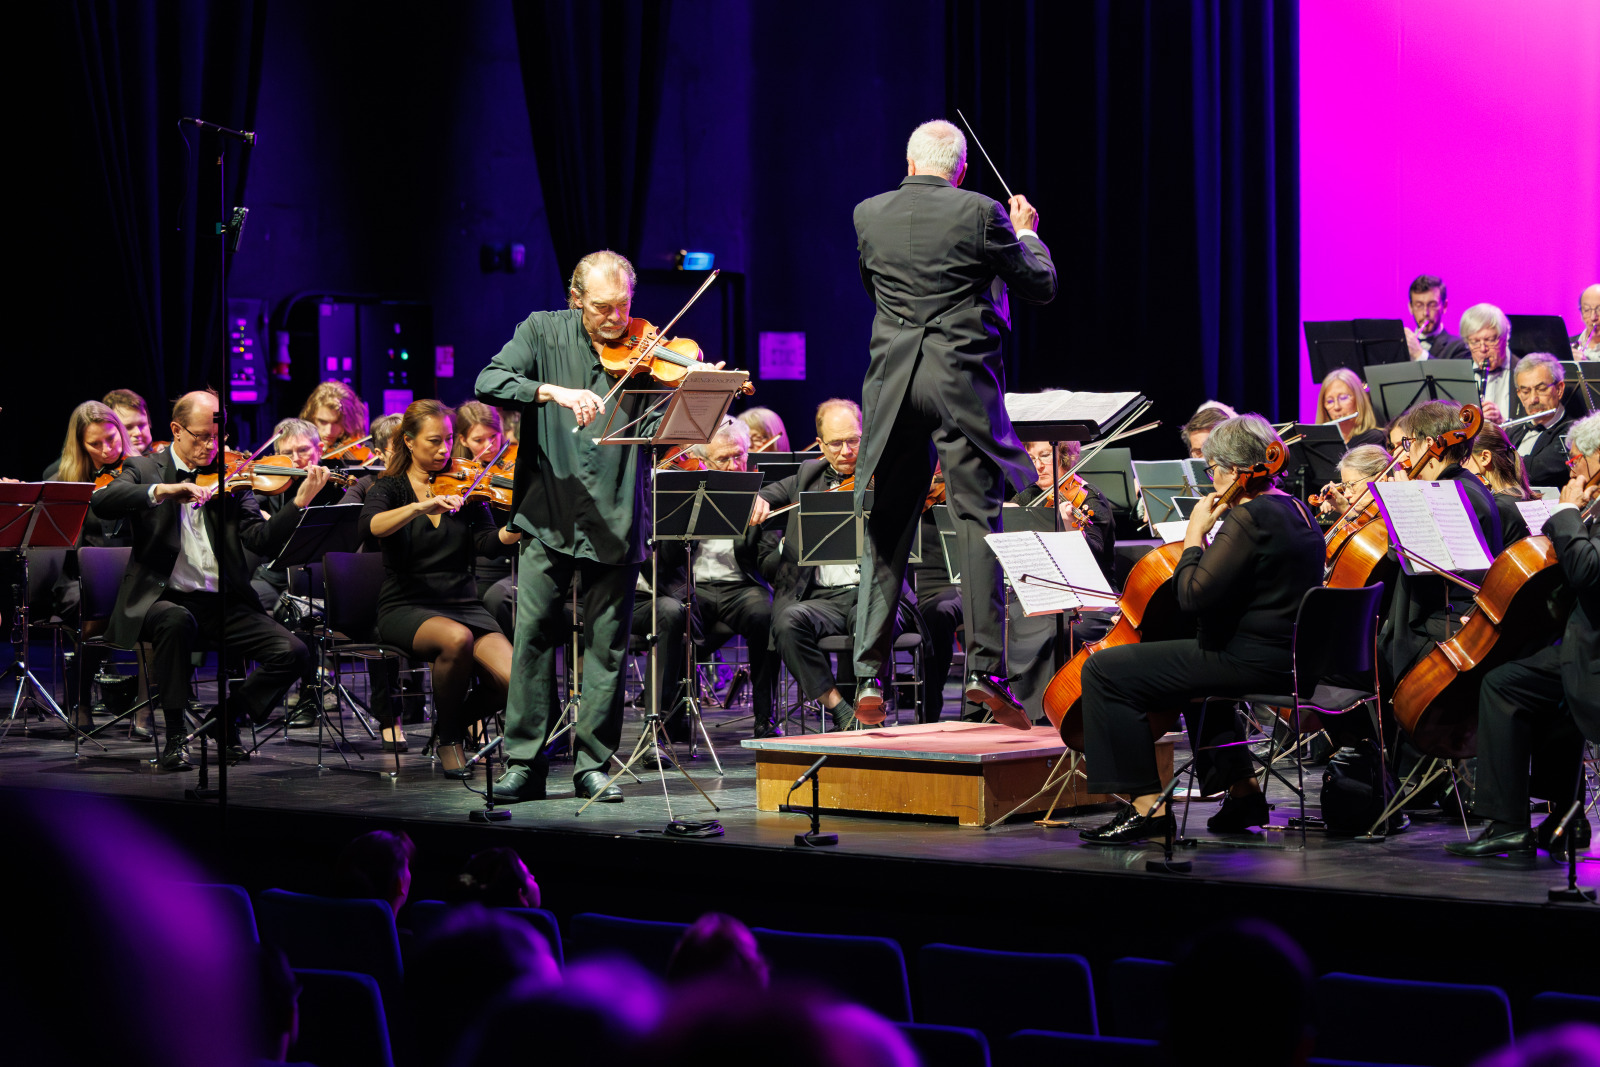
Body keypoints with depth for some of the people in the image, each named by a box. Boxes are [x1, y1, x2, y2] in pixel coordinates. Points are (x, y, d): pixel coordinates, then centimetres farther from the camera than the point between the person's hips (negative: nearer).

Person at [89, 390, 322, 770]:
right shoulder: (144, 469, 6)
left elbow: (262, 540, -1)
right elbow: (101, 503, -15)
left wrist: (300, 502, -17)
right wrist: (162, 490, -28)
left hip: (223, 604, 3)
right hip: (164, 598, -3)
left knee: (293, 653, -18)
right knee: (177, 620, -39)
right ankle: (175, 735, -22)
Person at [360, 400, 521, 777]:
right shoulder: (391, 487, 4)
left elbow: (489, 543, -4)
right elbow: (370, 526, -19)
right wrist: (421, 506, -35)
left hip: (463, 604, 3)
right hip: (407, 608, -3)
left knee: (512, 680, -23)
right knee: (457, 638, -37)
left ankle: (460, 722, 11)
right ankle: (446, 736, -11)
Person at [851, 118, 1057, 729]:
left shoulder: (869, 215, 5)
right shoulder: (980, 214, -6)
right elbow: (1041, 287, 3)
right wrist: (1026, 233, 20)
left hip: (892, 386, 3)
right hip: (963, 382, -3)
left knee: (886, 533, 8)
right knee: (977, 521, 0)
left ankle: (870, 679, 5)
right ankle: (985, 668, -7)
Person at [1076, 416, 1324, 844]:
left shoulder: (1248, 517, -18)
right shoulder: (1298, 512, 13)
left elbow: (1195, 595, -22)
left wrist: (1194, 536, -10)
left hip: (1251, 659, -11)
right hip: (1290, 659, 11)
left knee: (1104, 670, -10)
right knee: (1198, 663, 42)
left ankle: (1148, 806, -12)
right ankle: (1242, 788, 35)